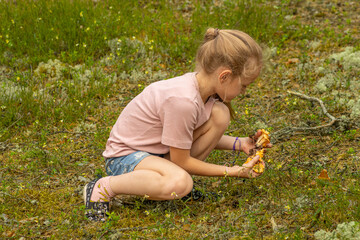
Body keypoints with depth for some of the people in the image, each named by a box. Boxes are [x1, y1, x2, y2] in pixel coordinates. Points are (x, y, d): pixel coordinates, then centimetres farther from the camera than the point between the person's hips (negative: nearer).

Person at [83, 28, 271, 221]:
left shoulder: (200, 86, -6)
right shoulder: (183, 101, -32)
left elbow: (203, 137, 11)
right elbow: (181, 161, -21)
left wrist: (240, 144, -2)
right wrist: (232, 171, -15)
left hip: (162, 150, 8)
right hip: (125, 157, -8)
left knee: (220, 114, -9)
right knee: (180, 184, -38)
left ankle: (171, 175, 3)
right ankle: (104, 187, -15)